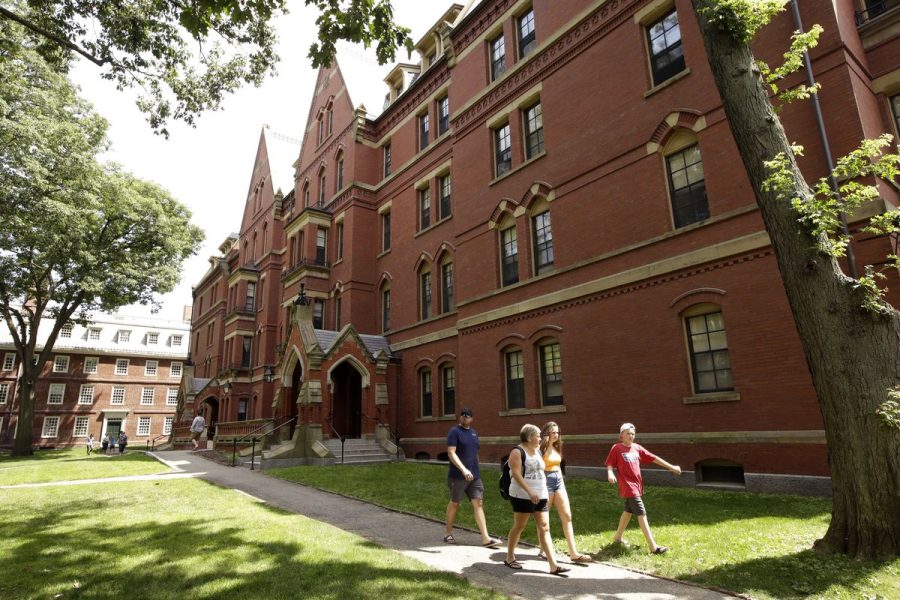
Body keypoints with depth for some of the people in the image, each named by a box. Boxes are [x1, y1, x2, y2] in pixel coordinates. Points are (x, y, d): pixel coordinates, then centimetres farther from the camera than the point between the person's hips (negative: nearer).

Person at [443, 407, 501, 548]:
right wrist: (463, 469, -27)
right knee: (454, 503, 8)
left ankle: (486, 538, -1)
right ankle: (448, 532, 26)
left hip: (475, 476, 6)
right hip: (458, 476, -5)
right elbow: (451, 453, -18)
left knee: (478, 503, 0)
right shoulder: (454, 431, -9)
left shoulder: (474, 433, 13)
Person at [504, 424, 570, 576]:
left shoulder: (537, 451, 12)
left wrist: (543, 492, 18)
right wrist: (530, 492, -26)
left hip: (540, 496, 7)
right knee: (519, 526, 5)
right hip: (523, 496, -7)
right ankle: (509, 558, 22)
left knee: (544, 529, 3)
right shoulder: (518, 452, -13)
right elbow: (516, 474, -21)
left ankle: (553, 565, 2)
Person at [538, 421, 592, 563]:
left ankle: (574, 553, 4)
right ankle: (543, 550, 19)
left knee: (567, 517, 2)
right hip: (546, 482, -7)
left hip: (558, 482, 8)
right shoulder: (542, 448, -11)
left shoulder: (556, 447, 12)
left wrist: (562, 485, 16)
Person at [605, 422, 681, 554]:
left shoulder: (637, 448, 8)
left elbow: (654, 458, 11)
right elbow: (610, 464, -7)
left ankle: (617, 537, 35)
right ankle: (653, 547, -11)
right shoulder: (616, 448, -7)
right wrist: (610, 473, -27)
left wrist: (671, 467, 12)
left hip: (637, 485, 7)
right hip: (628, 486, -7)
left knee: (628, 511, 18)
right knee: (641, 514, -11)